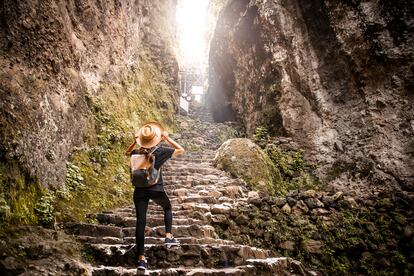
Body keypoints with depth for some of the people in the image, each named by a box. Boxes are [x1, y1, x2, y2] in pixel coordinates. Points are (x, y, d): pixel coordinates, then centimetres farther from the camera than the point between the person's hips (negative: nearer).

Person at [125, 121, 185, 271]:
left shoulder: (137, 152, 3)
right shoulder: (161, 151, -6)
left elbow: (127, 152, 28)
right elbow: (181, 150, 5)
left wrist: (135, 142, 16)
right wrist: (168, 138, 7)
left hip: (140, 190, 2)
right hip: (156, 190, -2)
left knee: (140, 221, -1)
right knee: (167, 208, 28)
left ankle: (141, 258, -2)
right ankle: (169, 236, 15)